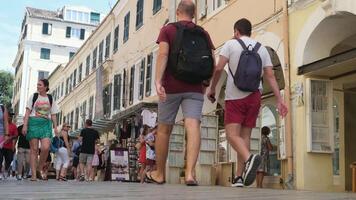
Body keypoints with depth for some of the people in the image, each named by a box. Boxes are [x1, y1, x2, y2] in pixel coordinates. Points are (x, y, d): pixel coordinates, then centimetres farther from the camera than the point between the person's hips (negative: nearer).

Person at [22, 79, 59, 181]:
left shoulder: (51, 99, 12)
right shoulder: (33, 97, 8)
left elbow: (53, 115, 13)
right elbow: (28, 111, 2)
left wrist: (55, 127, 5)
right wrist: (25, 125, -8)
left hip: (46, 124, 1)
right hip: (33, 123, -1)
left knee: (46, 148, -17)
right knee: (34, 149, -3)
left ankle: (41, 167, 7)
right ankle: (33, 174, 0)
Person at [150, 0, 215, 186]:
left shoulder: (168, 30, 4)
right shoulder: (203, 33, 12)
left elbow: (163, 55, -12)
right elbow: (212, 62, 7)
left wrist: (158, 81, -20)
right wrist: (205, 82, 20)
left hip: (171, 87, -1)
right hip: (195, 88, 1)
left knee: (164, 129, 10)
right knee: (193, 127, -9)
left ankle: (159, 174, 20)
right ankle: (190, 173, -25)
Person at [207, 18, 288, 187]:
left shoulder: (231, 44, 2)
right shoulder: (262, 49, 13)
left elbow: (219, 68, -7)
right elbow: (270, 76, 6)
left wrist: (212, 89, 6)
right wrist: (279, 100, 3)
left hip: (235, 96, -4)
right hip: (254, 96, 5)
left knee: (232, 135, -7)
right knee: (245, 135, 8)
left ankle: (249, 158, -37)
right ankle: (239, 177, 6)